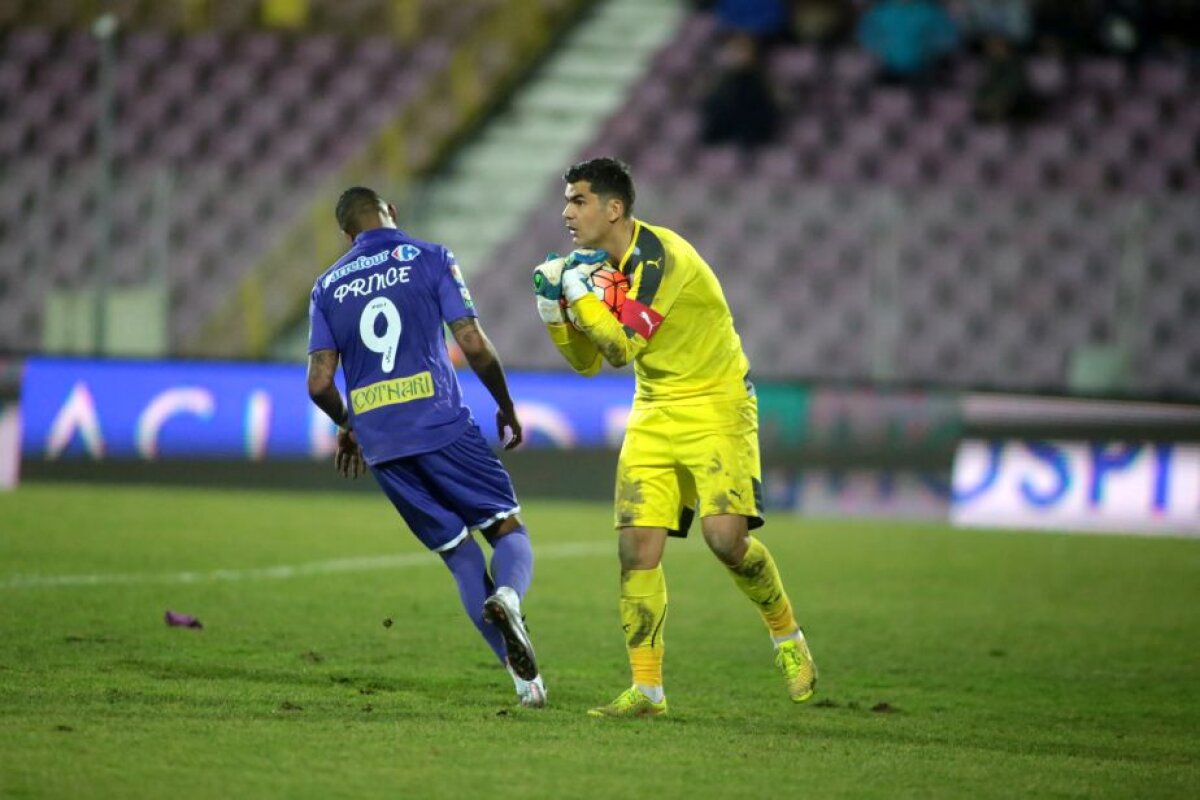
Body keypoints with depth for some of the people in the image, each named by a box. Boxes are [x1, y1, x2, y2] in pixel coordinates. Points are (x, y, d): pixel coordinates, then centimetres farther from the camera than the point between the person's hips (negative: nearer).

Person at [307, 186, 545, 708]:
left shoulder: (327, 287, 13)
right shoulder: (429, 258, 4)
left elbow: (319, 383, 7)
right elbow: (473, 344, -4)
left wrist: (346, 426, 27)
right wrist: (506, 406, 11)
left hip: (380, 444, 3)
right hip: (442, 425, -3)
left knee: (461, 557, 9)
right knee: (508, 531, 5)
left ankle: (525, 678, -3)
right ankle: (507, 594, -31)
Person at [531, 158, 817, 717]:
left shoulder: (657, 256, -20)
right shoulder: (600, 264, 6)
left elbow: (622, 347, -24)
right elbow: (587, 362, 12)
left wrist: (576, 290, -16)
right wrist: (551, 306, -1)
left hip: (715, 407, -7)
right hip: (654, 415, 7)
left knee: (725, 534, -21)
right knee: (637, 545, -6)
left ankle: (787, 636, 5)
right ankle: (646, 689, 0)